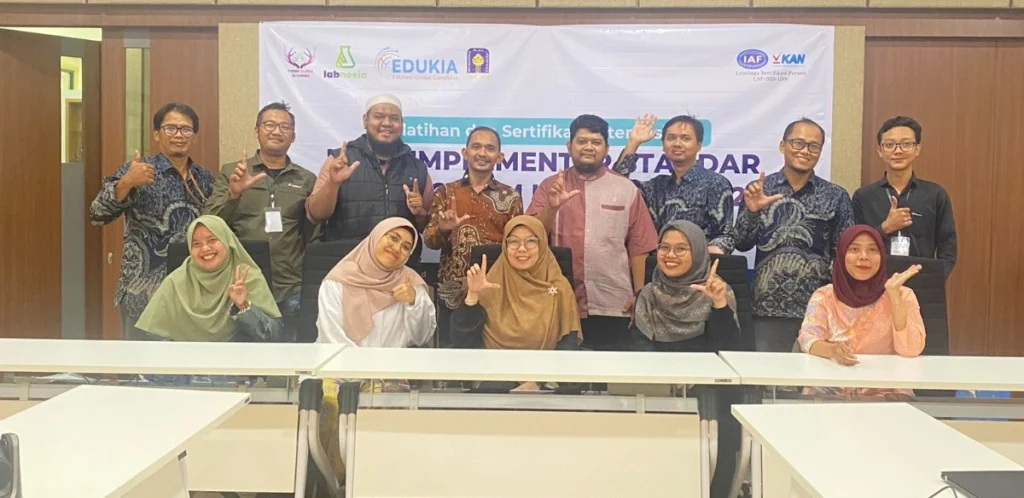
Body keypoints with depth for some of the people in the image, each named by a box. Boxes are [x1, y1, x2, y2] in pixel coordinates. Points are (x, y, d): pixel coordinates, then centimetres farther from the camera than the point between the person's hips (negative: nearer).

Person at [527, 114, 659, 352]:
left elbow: (638, 245, 3)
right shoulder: (550, 185, 6)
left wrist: (639, 294, -2)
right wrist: (551, 207, -19)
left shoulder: (627, 189, 5)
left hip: (613, 305, 0)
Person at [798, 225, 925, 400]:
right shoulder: (824, 296, 6)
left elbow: (911, 350, -9)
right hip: (830, 391, 0)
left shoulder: (902, 295, 4)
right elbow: (807, 339, -9)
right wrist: (831, 350, -30)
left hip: (886, 393, 0)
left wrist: (893, 292, -15)